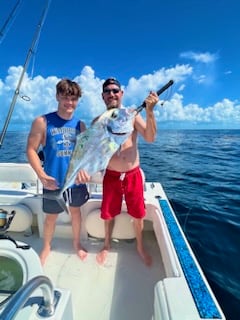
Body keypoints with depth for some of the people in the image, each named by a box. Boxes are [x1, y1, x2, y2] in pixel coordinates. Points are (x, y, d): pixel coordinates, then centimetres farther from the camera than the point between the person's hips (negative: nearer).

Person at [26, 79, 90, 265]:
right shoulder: (42, 122, -10)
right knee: (51, 216, 15)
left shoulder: (80, 125, 0)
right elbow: (31, 149, -9)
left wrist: (84, 168, -18)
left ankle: (77, 243, 45)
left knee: (75, 211, 20)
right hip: (53, 181, -2)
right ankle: (46, 247, 44)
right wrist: (41, 175, -19)